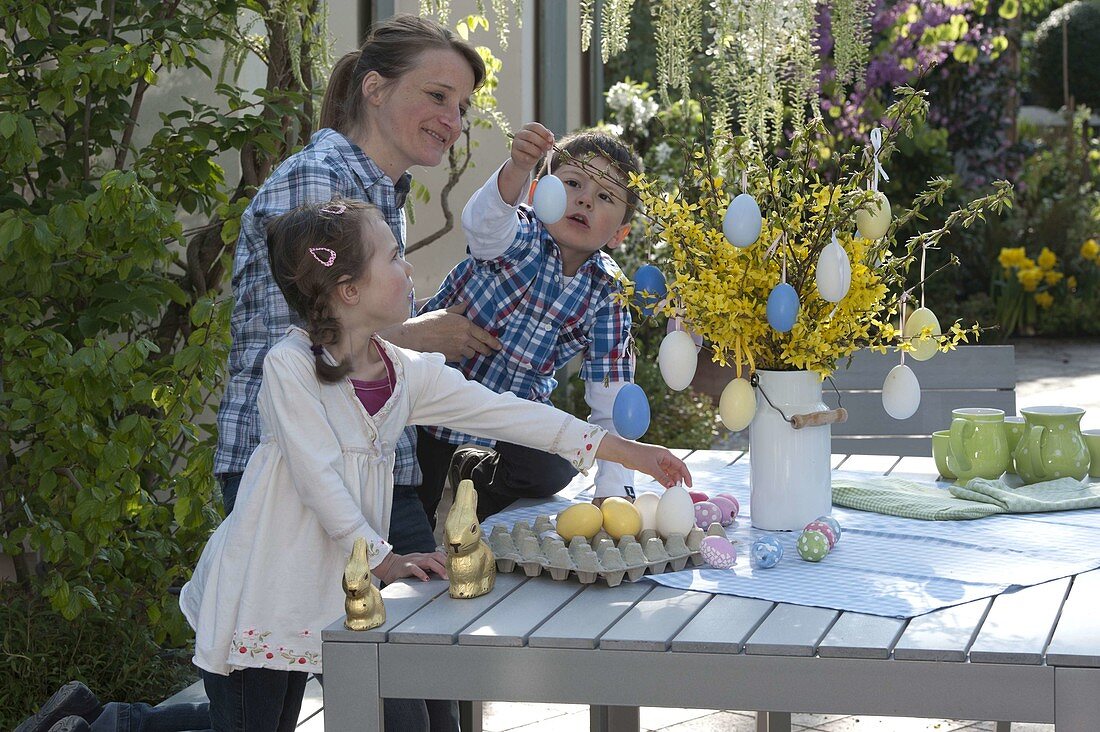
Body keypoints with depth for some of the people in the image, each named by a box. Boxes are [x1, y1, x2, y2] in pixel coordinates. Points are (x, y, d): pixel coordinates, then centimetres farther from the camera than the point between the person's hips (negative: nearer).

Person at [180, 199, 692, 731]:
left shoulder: (407, 374, 3)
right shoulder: (290, 366, -16)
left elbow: (504, 413, 4)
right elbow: (319, 479, -18)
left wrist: (628, 453, 4)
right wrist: (382, 561, -14)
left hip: (318, 597, 7)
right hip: (254, 598, -7)